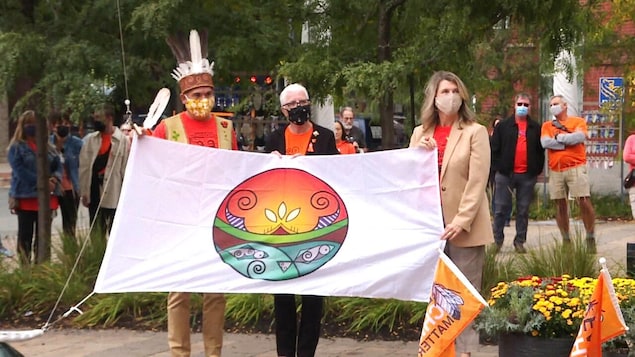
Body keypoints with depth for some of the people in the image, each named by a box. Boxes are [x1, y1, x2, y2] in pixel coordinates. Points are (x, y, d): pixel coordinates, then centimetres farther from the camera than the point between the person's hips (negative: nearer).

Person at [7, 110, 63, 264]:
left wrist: (55, 179, -12)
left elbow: (58, 165, 11)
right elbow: (20, 170, -13)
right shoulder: (17, 147, -3)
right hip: (26, 197, -5)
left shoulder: (47, 146, 13)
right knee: (25, 235, 1)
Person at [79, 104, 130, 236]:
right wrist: (84, 192, 2)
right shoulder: (89, 140, 8)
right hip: (94, 192, 4)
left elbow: (126, 169, -5)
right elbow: (84, 167, 7)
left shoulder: (123, 141, -4)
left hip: (113, 194, -4)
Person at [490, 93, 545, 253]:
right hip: (505, 174, -2)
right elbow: (494, 149, 2)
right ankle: (497, 239, 7)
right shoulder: (503, 126, 5)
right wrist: (497, 168, -4)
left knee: (523, 210, 6)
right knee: (501, 209, 0)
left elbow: (540, 151, 11)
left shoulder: (536, 128, 10)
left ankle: (520, 241, 11)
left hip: (527, 175, 2)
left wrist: (537, 170, 2)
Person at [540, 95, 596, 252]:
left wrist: (559, 137, -5)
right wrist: (568, 141, -7)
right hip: (556, 170, 4)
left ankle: (590, 238, -2)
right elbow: (545, 142, -3)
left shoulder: (578, 121, 8)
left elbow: (580, 136, -12)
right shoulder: (547, 125, 16)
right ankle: (566, 240, 12)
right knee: (560, 205, 5)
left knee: (584, 202, -11)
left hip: (576, 168, -3)